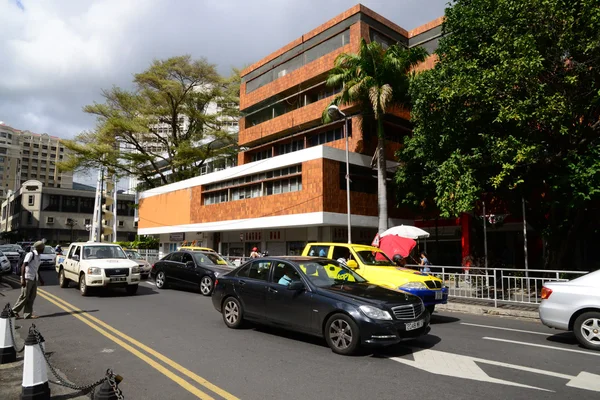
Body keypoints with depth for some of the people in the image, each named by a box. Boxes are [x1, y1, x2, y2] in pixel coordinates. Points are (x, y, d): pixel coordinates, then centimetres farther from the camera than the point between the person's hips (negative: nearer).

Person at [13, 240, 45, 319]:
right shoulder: (30, 254, -11)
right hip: (28, 278, -8)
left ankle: (28, 314, 11)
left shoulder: (38, 256, 14)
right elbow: (23, 266, -16)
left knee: (32, 297, 6)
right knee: (24, 296, -4)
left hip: (34, 279, 8)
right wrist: (23, 279, -22)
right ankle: (14, 311, 11)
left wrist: (40, 279, 26)